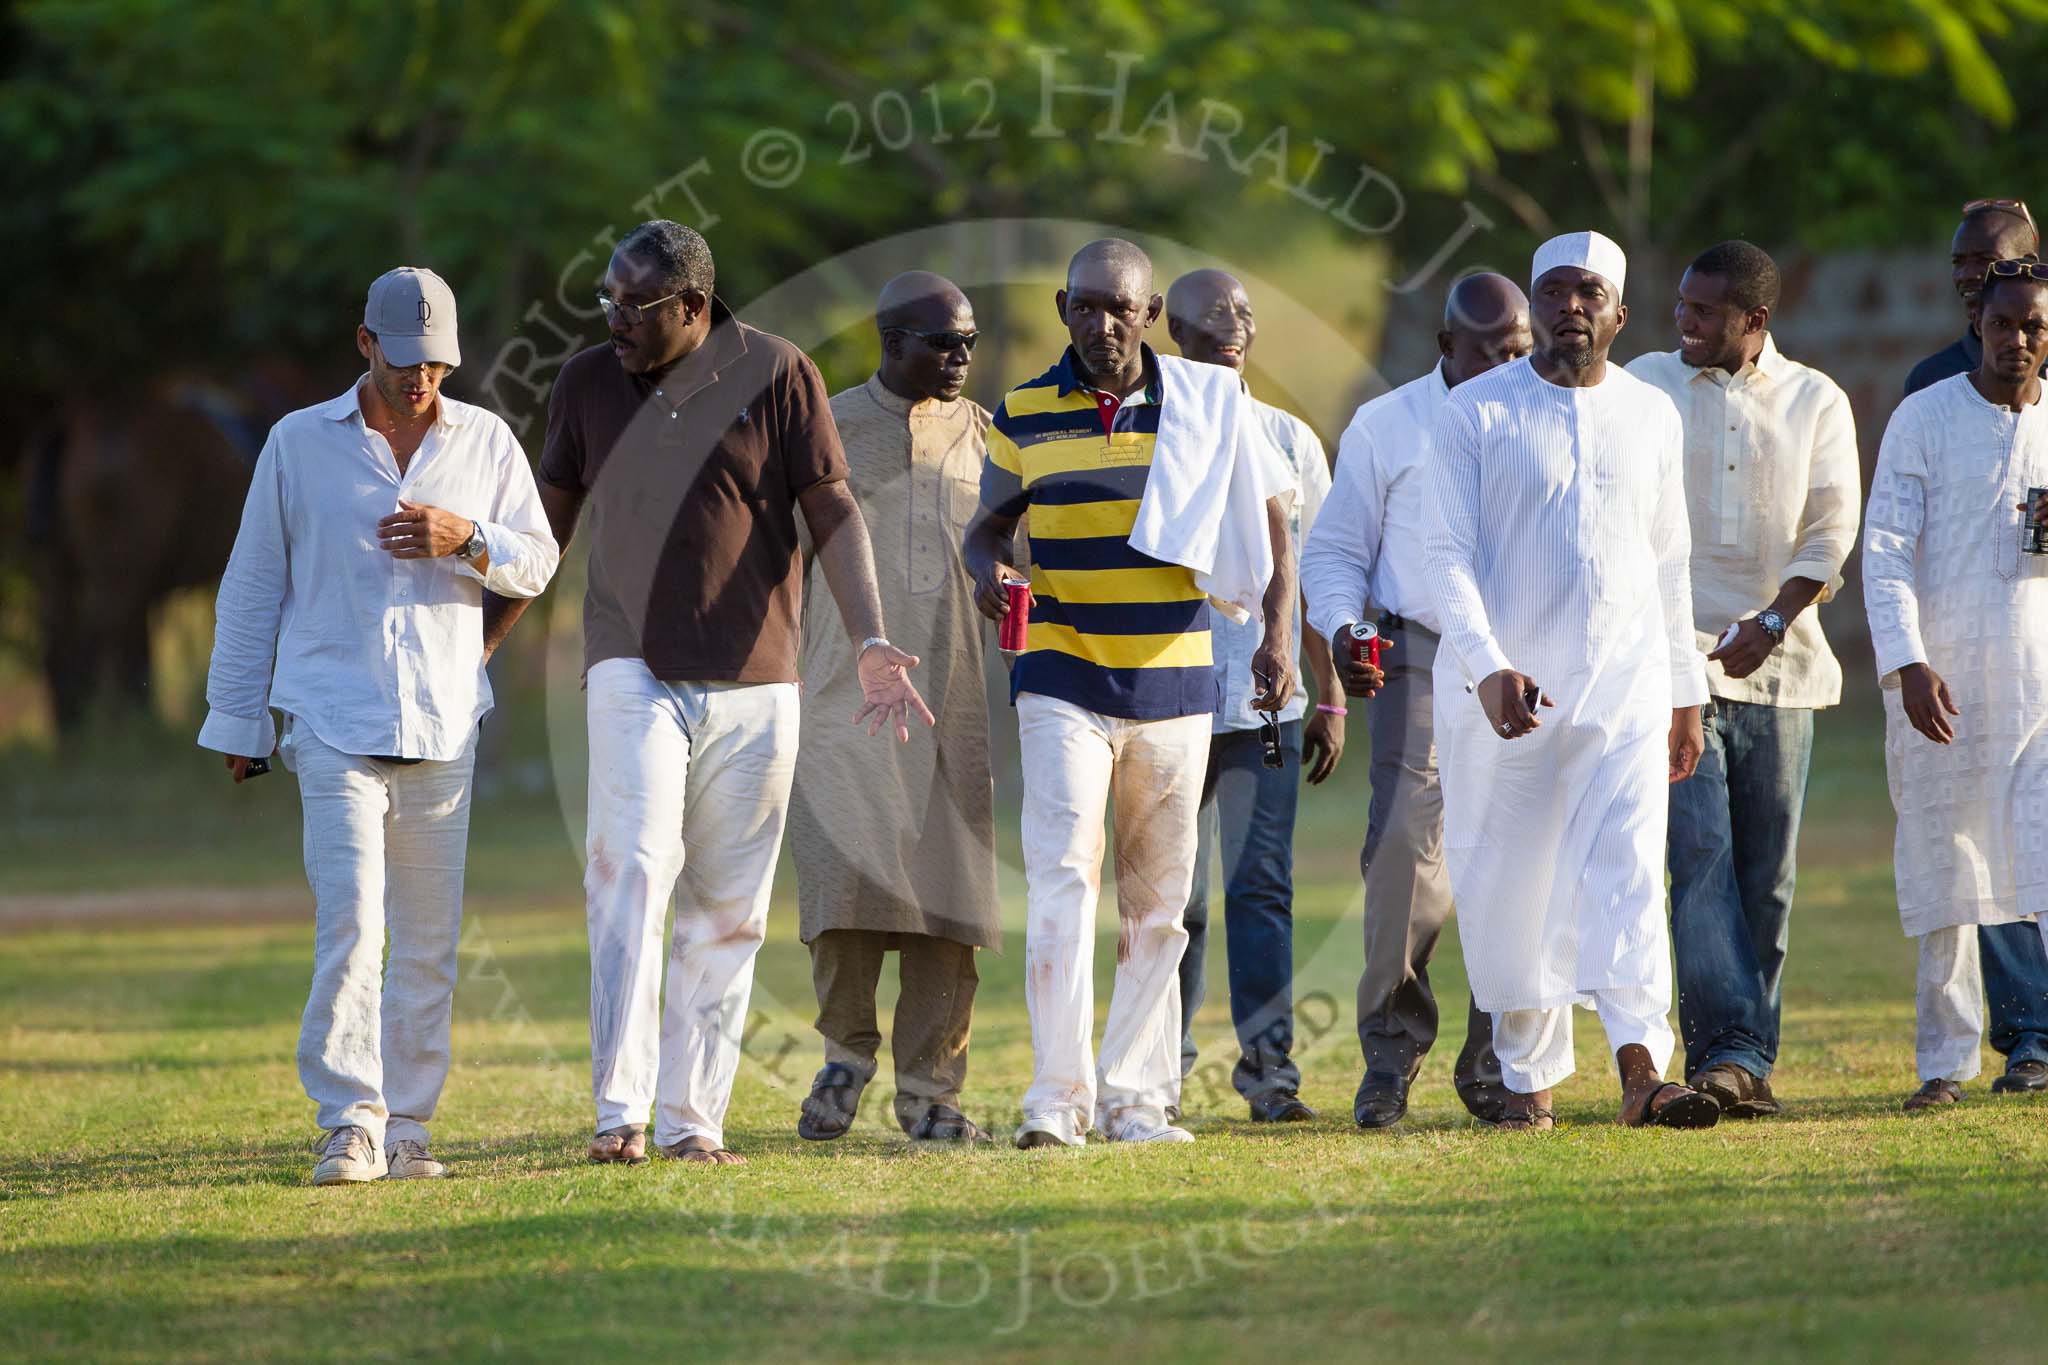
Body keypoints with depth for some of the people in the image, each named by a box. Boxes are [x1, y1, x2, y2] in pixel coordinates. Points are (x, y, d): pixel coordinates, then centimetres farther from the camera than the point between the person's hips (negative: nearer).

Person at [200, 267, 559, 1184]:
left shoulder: (485, 442, 9)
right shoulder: (298, 445, 5)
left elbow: (537, 563, 9)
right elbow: (253, 586, 9)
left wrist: (466, 540, -12)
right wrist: (237, 721, 9)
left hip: (445, 729, 2)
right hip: (334, 725, -2)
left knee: (430, 939, 3)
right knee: (350, 924, -14)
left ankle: (406, 1127, 9)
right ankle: (350, 1124, -15)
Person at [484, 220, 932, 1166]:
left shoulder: (775, 375, -2)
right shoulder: (588, 385, 6)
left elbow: (832, 513, -3)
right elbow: (550, 521, 17)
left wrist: (871, 643, -14)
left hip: (751, 682, 0)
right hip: (634, 671, 0)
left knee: (727, 909, 3)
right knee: (631, 873, -17)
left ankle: (691, 1119, 8)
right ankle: (620, 1113, -22)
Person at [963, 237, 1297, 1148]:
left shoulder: (1210, 406, 3)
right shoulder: (1024, 415, 2)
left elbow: (1270, 522, 9)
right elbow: (988, 525, 11)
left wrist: (1278, 638, -2)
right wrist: (988, 570, -13)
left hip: (1174, 682, 2)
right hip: (1061, 683, -2)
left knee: (1157, 902, 6)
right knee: (1063, 877, -16)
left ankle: (1135, 1098, 13)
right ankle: (1058, 1096, -18)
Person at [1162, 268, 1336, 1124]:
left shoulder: (1289, 442, 12)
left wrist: (1329, 701, 11)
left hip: (1266, 699, 1)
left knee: (1262, 883, -6)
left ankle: (1268, 1065, -6)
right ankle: (1161, 1067, 11)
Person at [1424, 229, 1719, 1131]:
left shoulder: (1651, 416, 12)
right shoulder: (1475, 412, 0)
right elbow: (1448, 552, -6)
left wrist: (1685, 692, 17)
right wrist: (1487, 667, -21)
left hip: (1625, 685, 2)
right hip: (1501, 685, -1)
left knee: (1627, 864, -14)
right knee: (1507, 887, 2)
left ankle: (1641, 1066, -26)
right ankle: (1528, 1078, 15)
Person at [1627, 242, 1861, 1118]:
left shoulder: (1816, 402, 7)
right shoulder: (1643, 387, 6)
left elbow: (1831, 529, 1)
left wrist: (1771, 624, -12)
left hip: (1780, 664, 2)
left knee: (1767, 875, 3)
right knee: (1701, 855, -14)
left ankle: (1746, 1057, 9)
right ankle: (1728, 1052, -22)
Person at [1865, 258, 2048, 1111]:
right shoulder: (1923, 419, 0)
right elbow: (1886, 551, -5)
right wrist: (1907, 665, -16)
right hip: (1940, 682, -1)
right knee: (1944, 860, 4)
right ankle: (1946, 1056, 13)